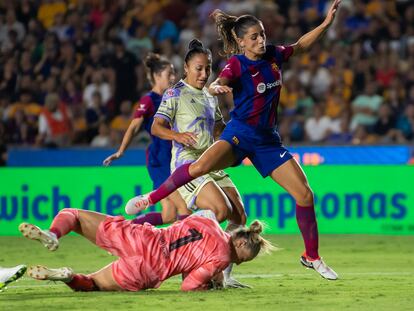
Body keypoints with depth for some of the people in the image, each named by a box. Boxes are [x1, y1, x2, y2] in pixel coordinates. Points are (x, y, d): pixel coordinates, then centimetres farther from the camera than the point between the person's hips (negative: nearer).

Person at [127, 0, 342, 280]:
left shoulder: (274, 55, 4)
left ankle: (312, 257, 13)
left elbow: (300, 46, 23)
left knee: (304, 194, -3)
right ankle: (152, 198, -13)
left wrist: (326, 23, 15)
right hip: (240, 134, -5)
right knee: (200, 166, -32)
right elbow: (214, 87, -30)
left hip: (268, 139, 5)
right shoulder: (237, 65, -12)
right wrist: (217, 88, -54)